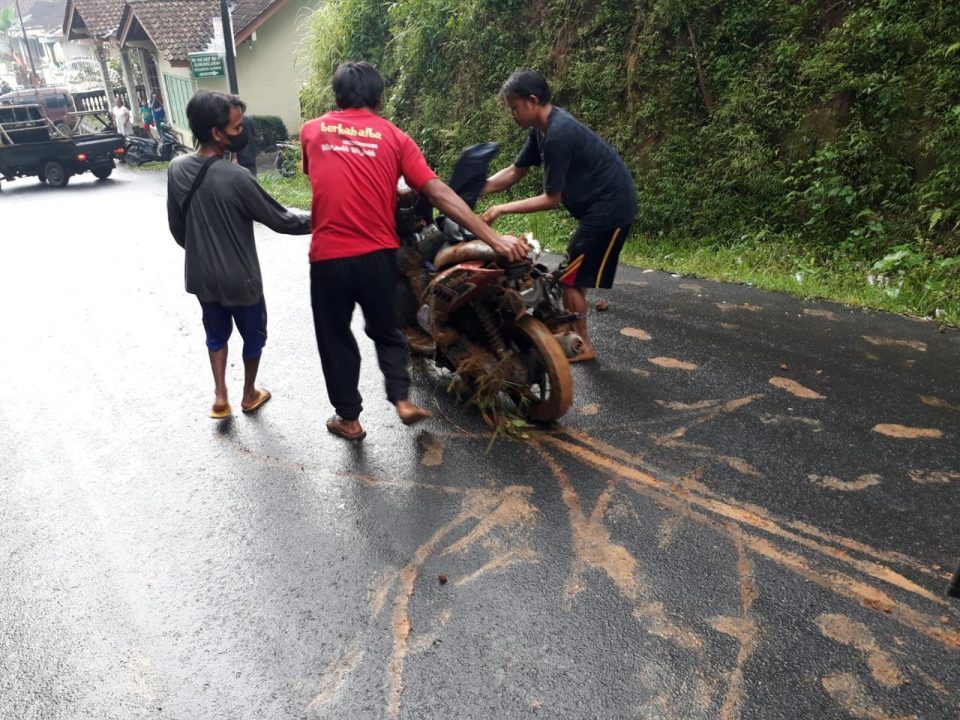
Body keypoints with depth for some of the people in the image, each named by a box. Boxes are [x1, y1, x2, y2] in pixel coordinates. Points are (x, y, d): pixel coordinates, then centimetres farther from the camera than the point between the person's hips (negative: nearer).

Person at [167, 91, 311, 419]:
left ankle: (220, 397, 24)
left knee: (216, 334, 25)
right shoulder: (235, 177, -24)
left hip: (201, 276, 5)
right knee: (253, 336, 18)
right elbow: (279, 219, -16)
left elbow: (176, 227, 6)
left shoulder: (176, 169, -4)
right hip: (239, 278, -5)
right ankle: (249, 395, 34)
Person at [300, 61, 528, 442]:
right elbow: (439, 192, -7)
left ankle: (348, 418, 26)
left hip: (328, 256, 0)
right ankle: (402, 399, 12)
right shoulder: (394, 136, 3)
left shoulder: (312, 130, 8)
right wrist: (493, 238, -9)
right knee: (385, 330, 23)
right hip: (378, 254, 0)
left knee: (335, 338, 16)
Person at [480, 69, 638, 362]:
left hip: (610, 207, -10)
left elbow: (551, 199, -19)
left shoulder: (558, 134, -24)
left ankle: (582, 346, 11)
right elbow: (514, 172, 11)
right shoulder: (544, 128, 5)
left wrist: (501, 209, -15)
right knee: (572, 276, 15)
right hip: (600, 205, 10)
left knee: (570, 278, -3)